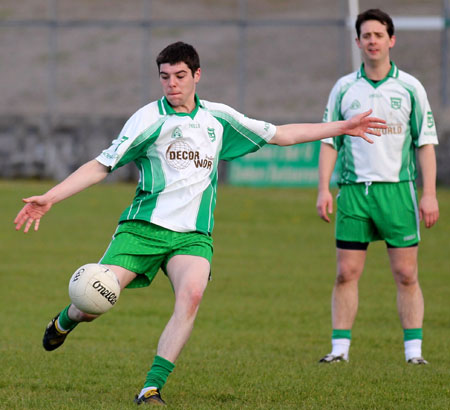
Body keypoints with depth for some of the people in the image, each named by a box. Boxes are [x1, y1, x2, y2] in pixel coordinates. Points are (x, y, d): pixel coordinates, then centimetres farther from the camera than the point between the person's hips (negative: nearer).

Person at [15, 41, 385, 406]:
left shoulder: (218, 118, 11)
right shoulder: (150, 118, -1)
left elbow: (280, 134, 20)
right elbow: (102, 165, -2)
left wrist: (342, 127, 20)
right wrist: (49, 198, -10)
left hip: (193, 235, 2)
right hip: (143, 226, -2)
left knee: (191, 294, -29)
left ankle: (152, 388, -25)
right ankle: (65, 321, 29)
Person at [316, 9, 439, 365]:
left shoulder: (409, 88, 3)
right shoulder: (344, 88, 7)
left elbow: (426, 142, 3)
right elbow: (329, 141, 9)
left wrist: (430, 193, -4)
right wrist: (324, 188, -1)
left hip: (398, 189, -1)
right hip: (354, 189, 1)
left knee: (406, 275, -2)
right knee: (346, 273, -1)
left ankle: (414, 351, 2)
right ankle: (340, 349, 4)